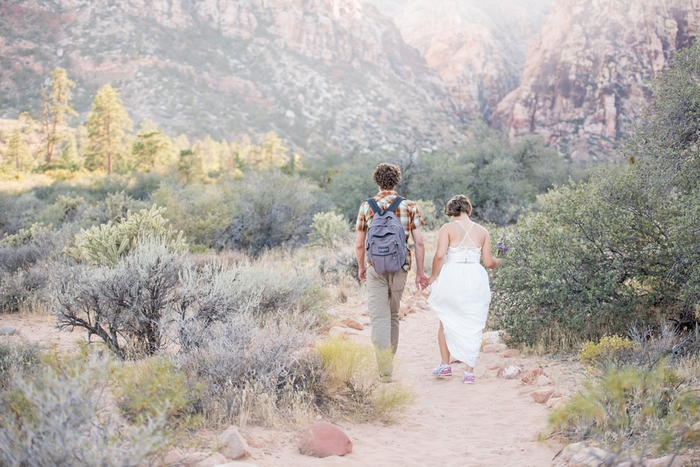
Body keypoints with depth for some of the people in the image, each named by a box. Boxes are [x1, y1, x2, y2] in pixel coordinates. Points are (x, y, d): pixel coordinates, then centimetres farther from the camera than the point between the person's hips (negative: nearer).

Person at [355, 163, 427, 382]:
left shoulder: (366, 206, -1)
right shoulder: (409, 206, 1)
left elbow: (359, 244, 2)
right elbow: (419, 242, -3)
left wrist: (361, 267, 17)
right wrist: (420, 272, 5)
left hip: (375, 267, -2)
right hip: (400, 267, 2)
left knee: (379, 317, -3)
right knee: (393, 315, 18)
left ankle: (385, 368, -15)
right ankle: (388, 360, 30)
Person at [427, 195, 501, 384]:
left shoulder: (448, 228, -4)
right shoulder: (482, 231, 4)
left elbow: (440, 255, -15)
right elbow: (488, 262, 4)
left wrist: (433, 276, 0)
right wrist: (497, 262, 27)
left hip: (452, 278, -2)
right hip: (475, 278, 2)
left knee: (446, 321, 19)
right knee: (473, 325, 10)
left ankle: (445, 365, 22)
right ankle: (469, 371, 10)